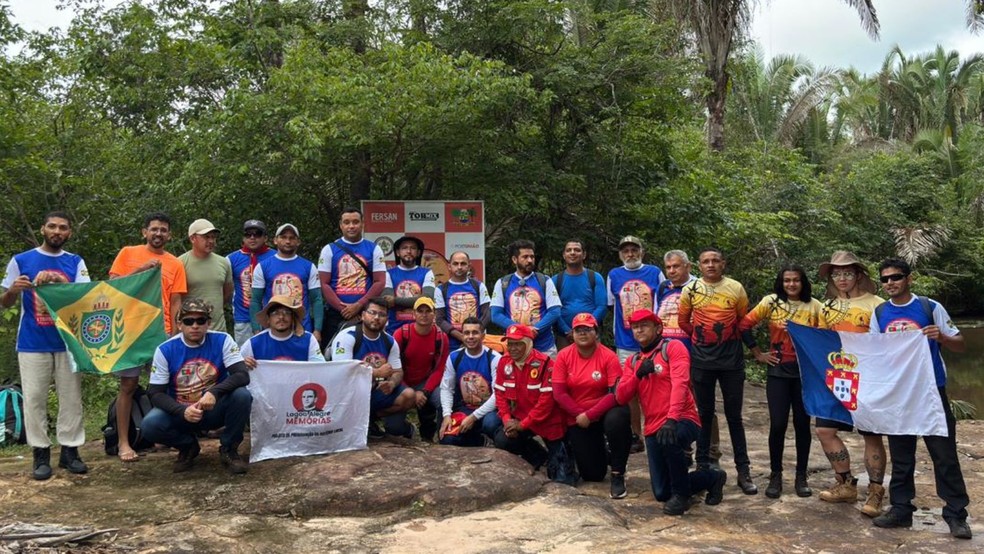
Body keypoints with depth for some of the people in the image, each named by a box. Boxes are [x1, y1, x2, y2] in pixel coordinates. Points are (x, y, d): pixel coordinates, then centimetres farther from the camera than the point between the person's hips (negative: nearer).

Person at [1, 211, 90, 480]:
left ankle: (70, 450, 12)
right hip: (32, 343, -1)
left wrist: (57, 279, -22)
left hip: (68, 342, 1)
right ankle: (41, 453, 8)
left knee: (71, 397, 4)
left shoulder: (76, 263, 7)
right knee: (34, 398, 1)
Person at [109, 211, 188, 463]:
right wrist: (140, 270, -12)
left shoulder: (175, 264, 9)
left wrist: (174, 336, -3)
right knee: (128, 385, 1)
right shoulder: (128, 253, 6)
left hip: (162, 332, 2)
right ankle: (124, 443, 5)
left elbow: (175, 303, 6)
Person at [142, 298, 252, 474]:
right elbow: (156, 393, -8)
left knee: (242, 395, -30)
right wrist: (183, 411, -27)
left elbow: (243, 375, -19)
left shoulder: (222, 341, -10)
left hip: (216, 410, -1)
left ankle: (228, 449, -5)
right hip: (181, 412, 1)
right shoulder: (165, 350, -8)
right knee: (150, 425, -28)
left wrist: (214, 392, -37)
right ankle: (188, 446, 6)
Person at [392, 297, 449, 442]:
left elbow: (439, 369, -5)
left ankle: (428, 435, 4)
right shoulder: (401, 334, -14)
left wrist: (424, 392, -18)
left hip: (426, 383, 2)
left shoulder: (441, 337, -9)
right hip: (403, 385, -1)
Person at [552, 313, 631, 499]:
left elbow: (616, 393, -21)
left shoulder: (609, 356, -15)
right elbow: (559, 393, -10)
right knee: (592, 475, 1)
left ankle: (618, 475, -17)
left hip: (604, 412, -2)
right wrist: (579, 414, -17)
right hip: (577, 418, 2)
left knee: (616, 419, -39)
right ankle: (602, 452, 40)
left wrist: (590, 415, -25)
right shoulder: (563, 356, -8)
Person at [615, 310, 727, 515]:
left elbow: (680, 383, -20)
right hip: (653, 429, 6)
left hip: (683, 420, -6)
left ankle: (681, 494, -16)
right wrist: (638, 374, -14)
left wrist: (672, 418, -33)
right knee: (661, 493, 1)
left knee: (669, 439, -41)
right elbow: (621, 398, 2)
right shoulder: (633, 361, 12)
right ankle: (711, 477, 27)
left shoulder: (673, 347, -4)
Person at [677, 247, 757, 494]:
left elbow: (744, 320, 10)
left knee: (734, 415, 4)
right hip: (701, 360, 1)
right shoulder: (690, 289, 0)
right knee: (704, 414, 9)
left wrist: (729, 336, 8)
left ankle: (743, 471, 11)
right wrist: (701, 336, 9)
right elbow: (683, 321, 10)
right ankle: (703, 465, 19)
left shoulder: (736, 288, -1)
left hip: (732, 360, 0)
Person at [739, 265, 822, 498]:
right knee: (778, 424, -2)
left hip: (806, 371, 1)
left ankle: (801, 477, 21)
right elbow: (744, 325, 1)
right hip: (778, 371, -1)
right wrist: (758, 353, 0)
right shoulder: (771, 302, -3)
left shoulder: (814, 306, 0)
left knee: (802, 424, 7)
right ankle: (775, 476, 13)